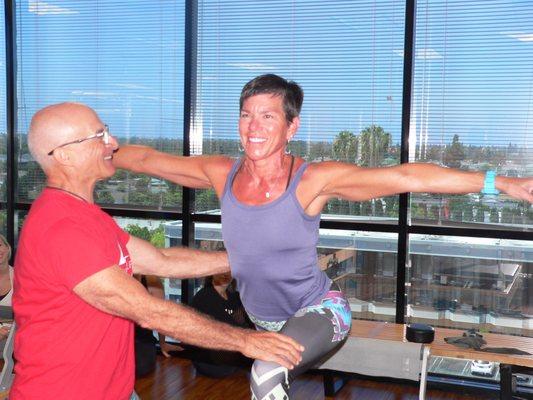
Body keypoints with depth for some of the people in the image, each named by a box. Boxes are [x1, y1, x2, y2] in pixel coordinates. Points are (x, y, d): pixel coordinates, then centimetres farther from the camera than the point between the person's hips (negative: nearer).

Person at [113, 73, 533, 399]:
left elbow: (405, 176, -31)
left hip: (317, 311, -5)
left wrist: (498, 182, -35)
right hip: (262, 318, 5)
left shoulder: (313, 180, -25)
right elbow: (149, 159, -1)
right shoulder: (222, 174, -13)